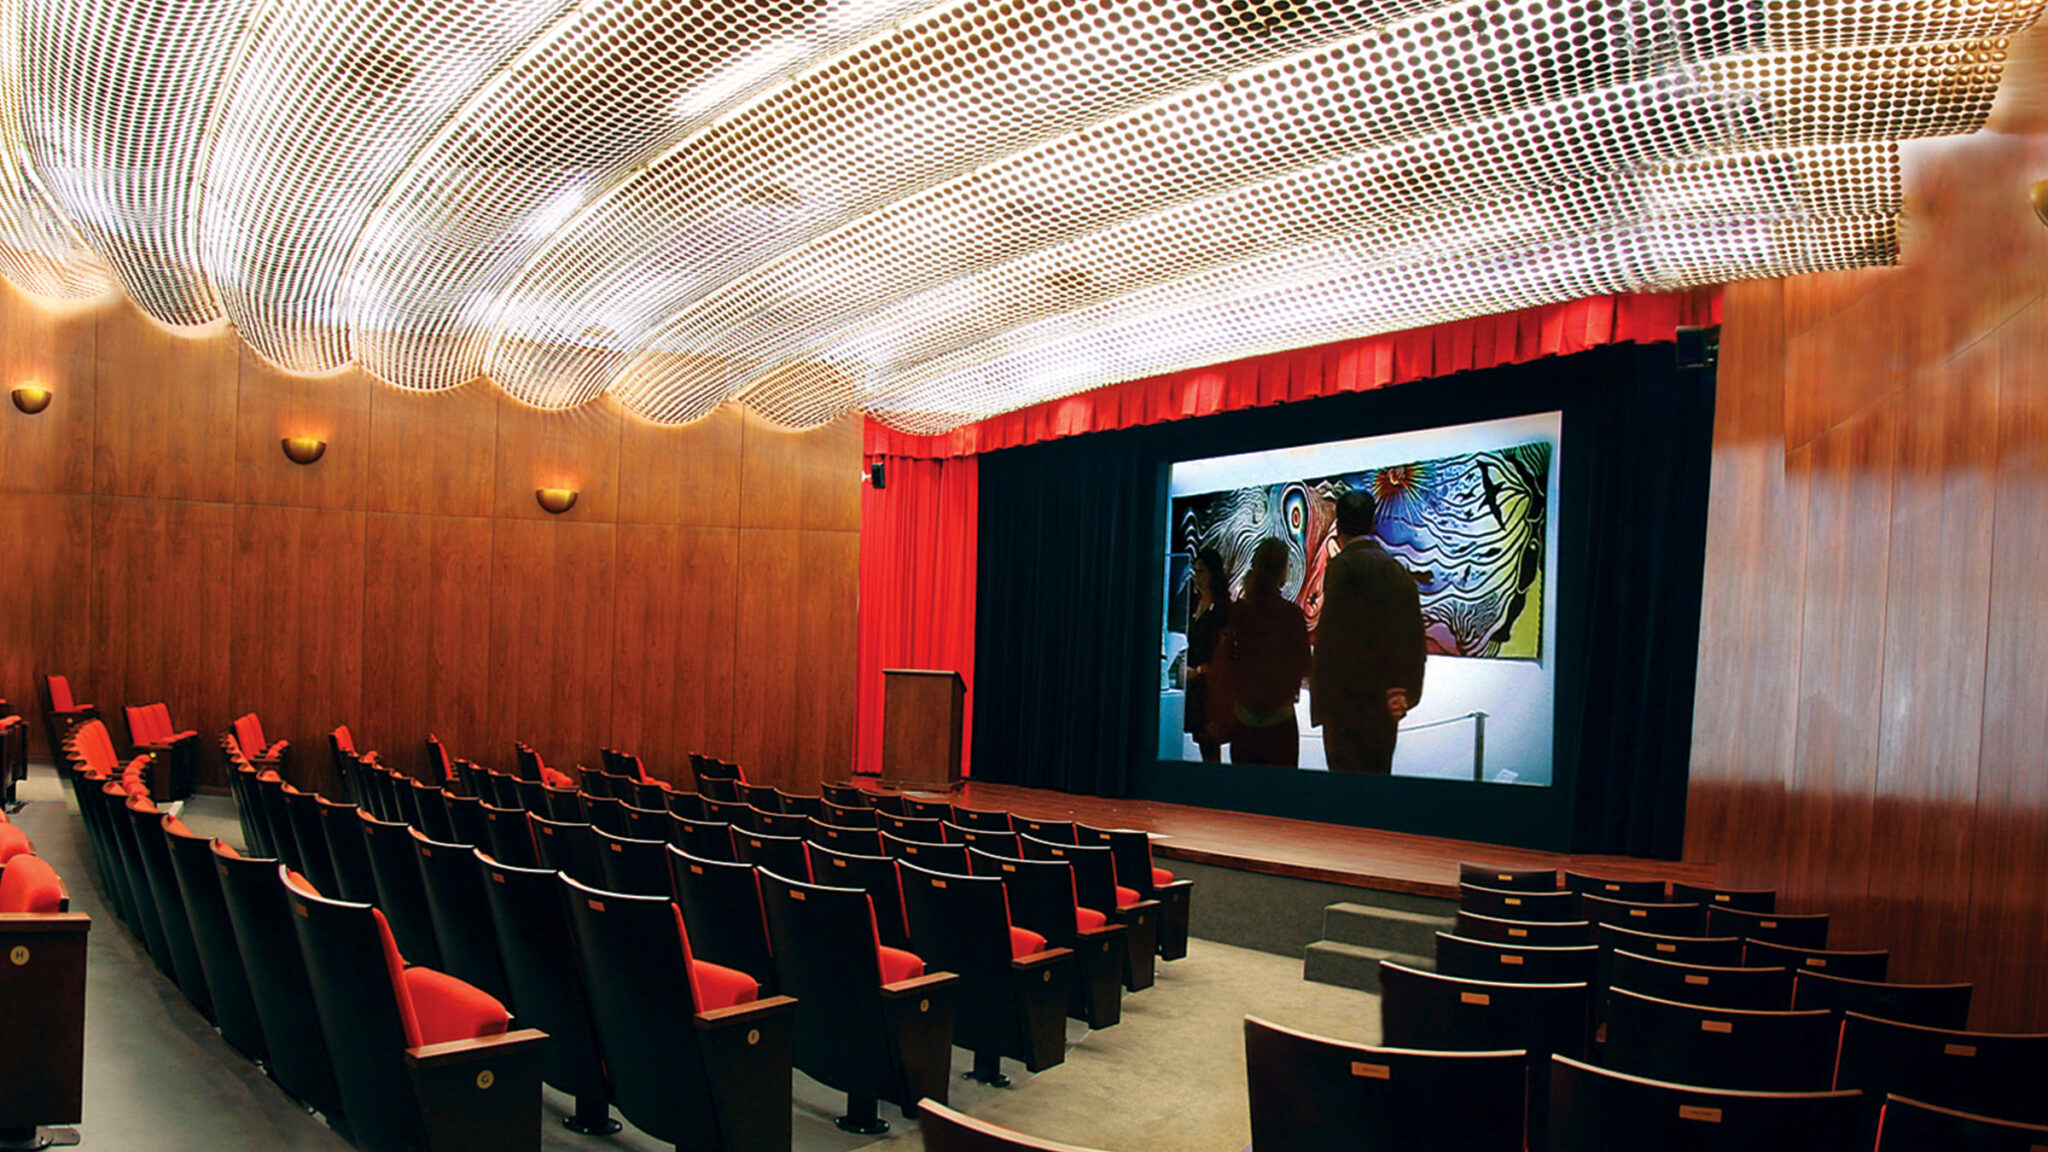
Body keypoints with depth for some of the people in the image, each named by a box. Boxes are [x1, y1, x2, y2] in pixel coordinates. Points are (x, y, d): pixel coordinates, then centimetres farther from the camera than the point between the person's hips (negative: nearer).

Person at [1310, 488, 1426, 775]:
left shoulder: (1342, 566, -11)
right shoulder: (1399, 571, 11)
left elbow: (1330, 636, -15)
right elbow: (1415, 641, 13)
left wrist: (1321, 705, -10)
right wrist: (1407, 695, 13)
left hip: (1349, 708, -7)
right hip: (1387, 708, 7)